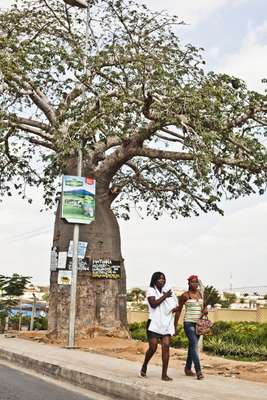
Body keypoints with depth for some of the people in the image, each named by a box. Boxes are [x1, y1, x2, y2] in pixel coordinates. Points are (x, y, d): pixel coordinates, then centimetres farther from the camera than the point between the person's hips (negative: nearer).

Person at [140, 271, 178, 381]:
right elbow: (153, 304, -16)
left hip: (167, 324, 4)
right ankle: (144, 367, 20)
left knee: (166, 347, -6)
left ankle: (164, 374, -3)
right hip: (154, 323, -4)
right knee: (153, 348, -7)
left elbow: (176, 305, 22)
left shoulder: (167, 290, 15)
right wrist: (165, 296, -13)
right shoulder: (150, 290, 1)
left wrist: (175, 308, 0)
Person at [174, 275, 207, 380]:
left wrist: (205, 310, -4)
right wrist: (175, 326, 0)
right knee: (194, 345, -16)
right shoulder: (185, 295, -5)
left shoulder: (200, 294, 9)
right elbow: (178, 311, 0)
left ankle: (188, 368, 26)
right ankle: (198, 371, -18)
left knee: (192, 346, 13)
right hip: (188, 323, -5)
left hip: (198, 323, 5)